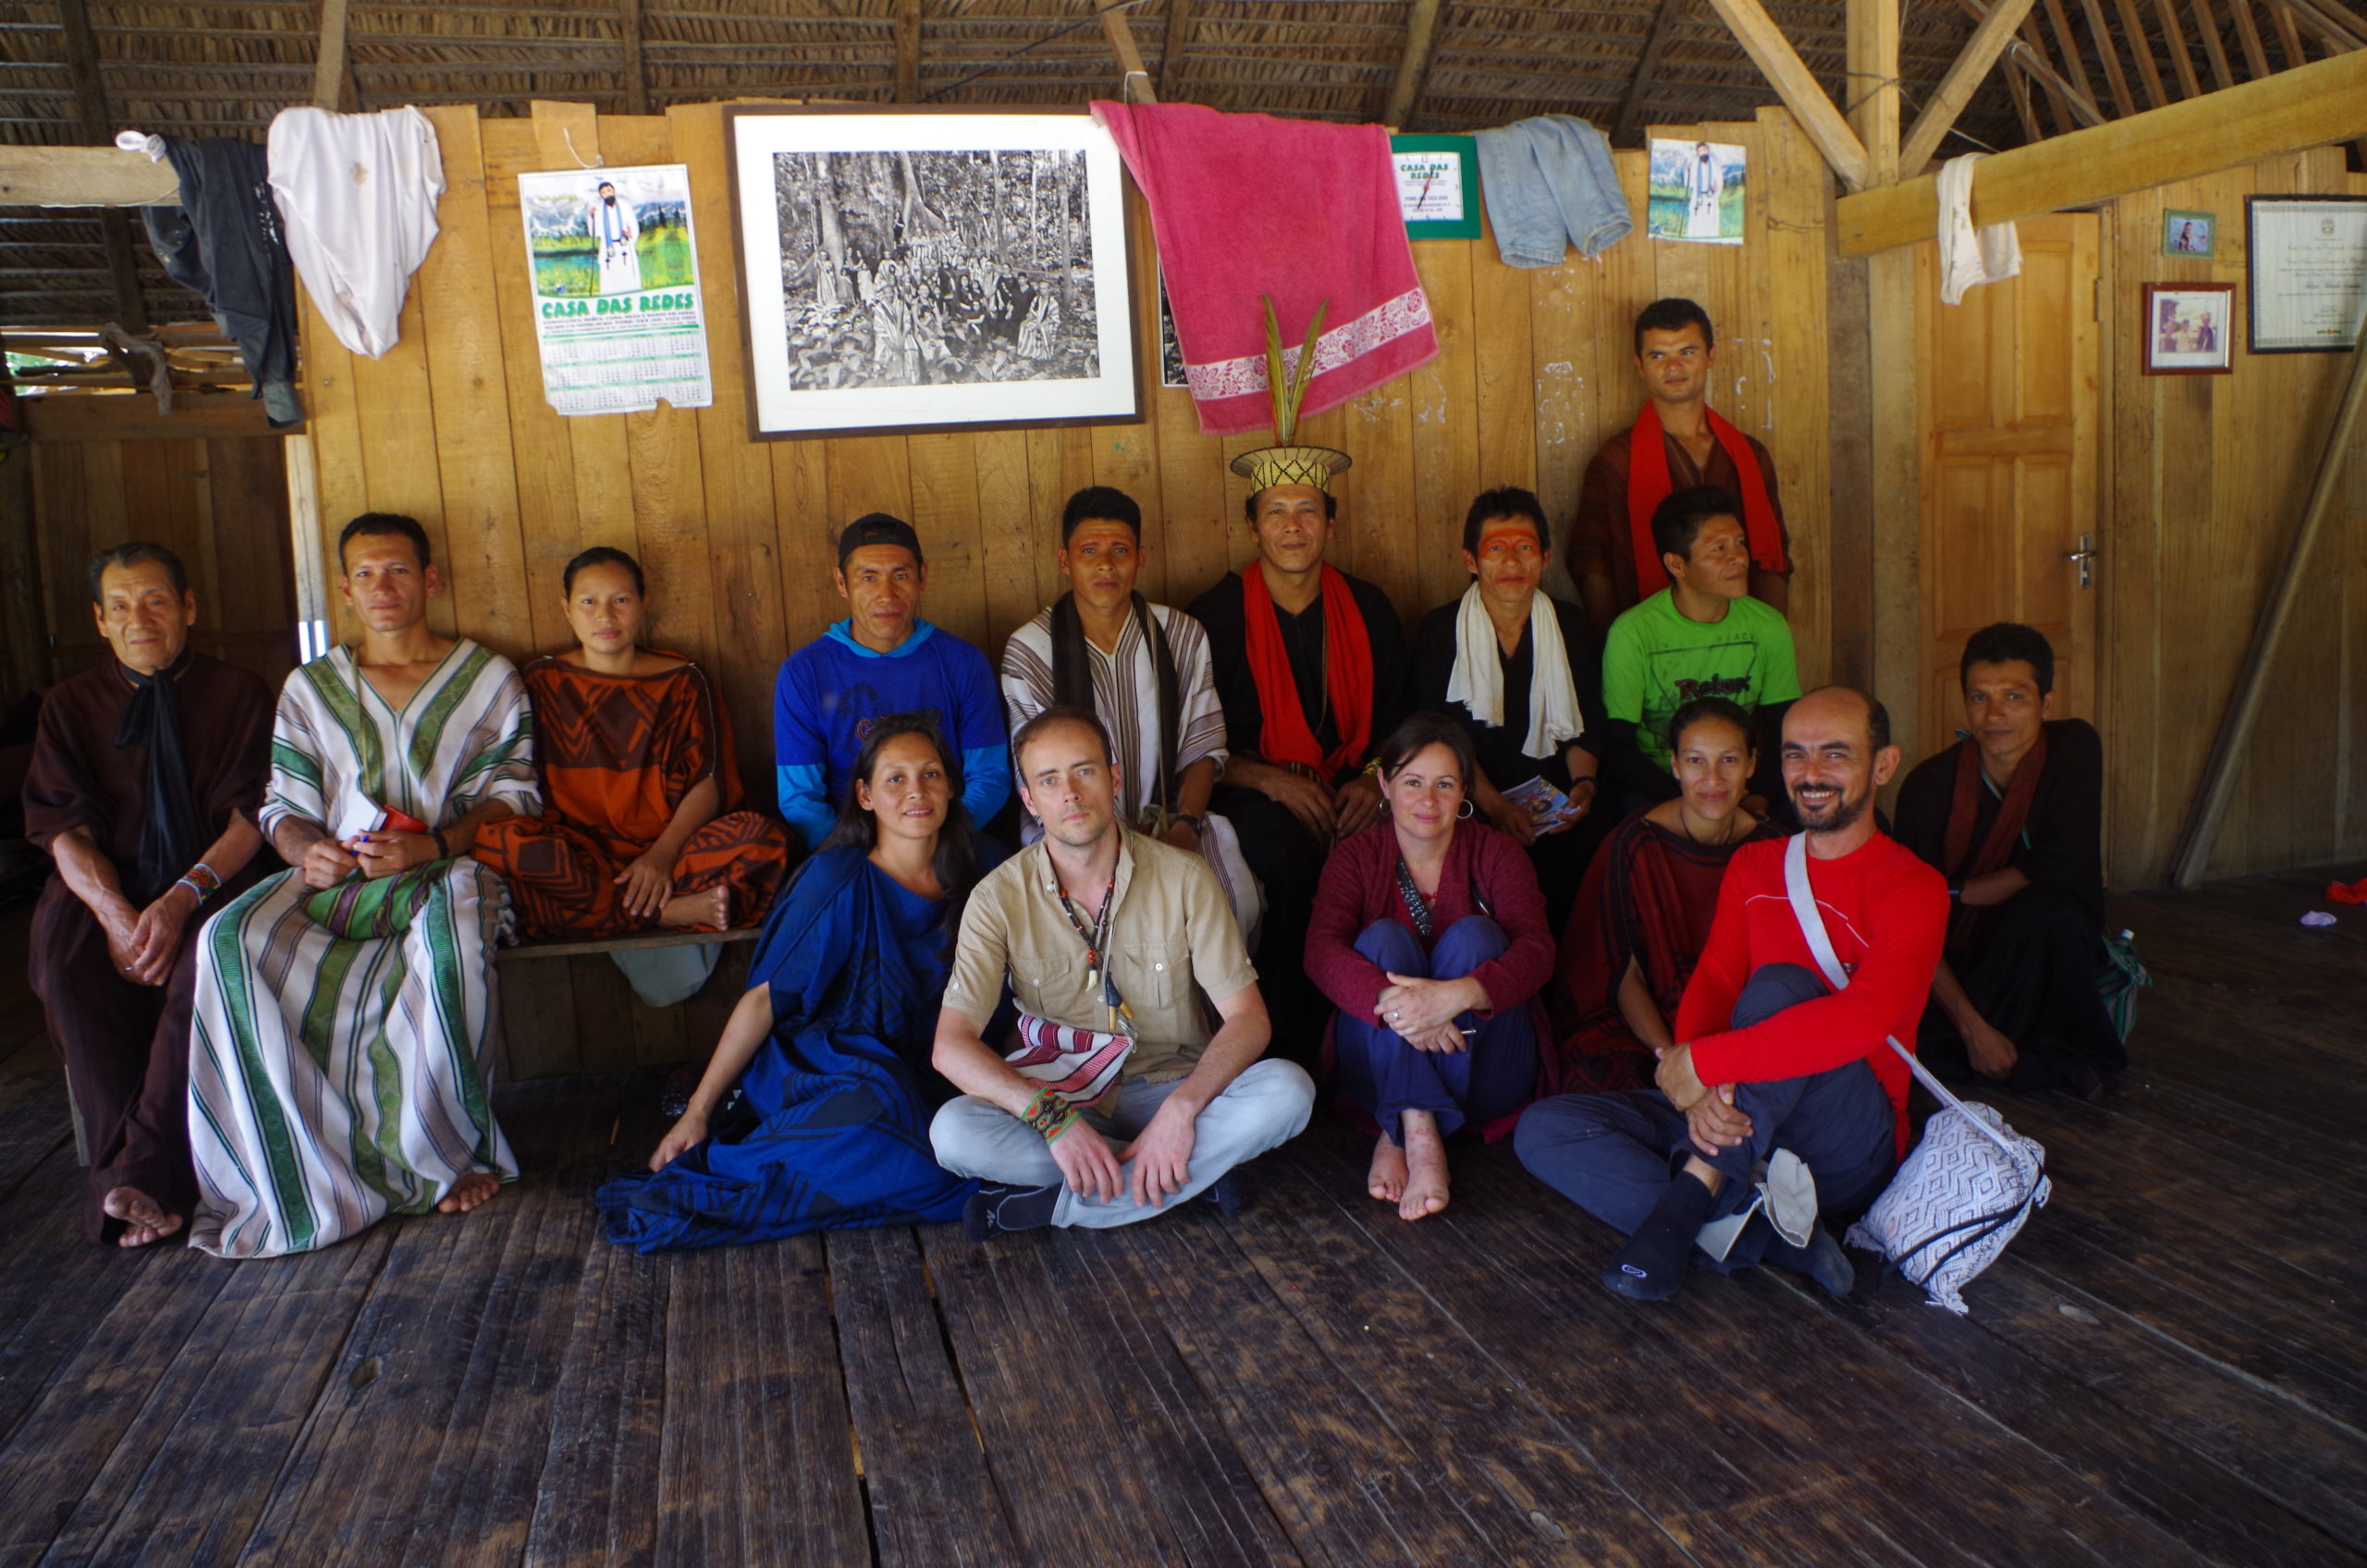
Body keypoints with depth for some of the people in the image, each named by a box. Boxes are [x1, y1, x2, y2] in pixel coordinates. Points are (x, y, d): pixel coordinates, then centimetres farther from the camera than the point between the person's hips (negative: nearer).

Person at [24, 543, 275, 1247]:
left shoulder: (238, 694, 8)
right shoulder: (71, 704, 13)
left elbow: (251, 816, -2)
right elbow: (64, 827, 2)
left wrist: (182, 899, -20)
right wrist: (117, 913, -18)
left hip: (213, 880, -2)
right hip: (108, 886, 2)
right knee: (64, 961, -31)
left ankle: (143, 1172, -32)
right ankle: (123, 1164, -27)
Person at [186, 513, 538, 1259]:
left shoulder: (488, 678, 11)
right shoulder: (310, 688, 20)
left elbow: (512, 797, 2)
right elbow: (284, 805, 15)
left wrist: (433, 846, -16)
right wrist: (307, 851, -10)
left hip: (448, 870, -3)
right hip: (333, 880, 4)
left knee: (449, 935, -40)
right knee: (232, 940, -28)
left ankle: (447, 1146, -23)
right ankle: (304, 1168, -22)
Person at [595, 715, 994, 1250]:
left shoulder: (961, 888, 9)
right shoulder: (841, 879, -6)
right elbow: (765, 998, -9)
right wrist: (698, 1110, -12)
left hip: (911, 1080, 6)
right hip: (811, 1071, -6)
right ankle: (709, 1167, -17)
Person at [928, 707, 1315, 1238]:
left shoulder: (1183, 877, -7)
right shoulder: (1000, 898, -8)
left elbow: (1248, 1019, -10)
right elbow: (951, 1045, -16)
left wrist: (1181, 1108, -28)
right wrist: (1053, 1119, -30)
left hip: (1171, 1089, 1)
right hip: (1054, 1098, 0)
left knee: (1289, 1090, -27)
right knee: (952, 1132, -30)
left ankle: (1050, 1203, -25)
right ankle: (1191, 1173, -20)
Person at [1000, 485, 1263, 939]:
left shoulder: (1182, 636, 7)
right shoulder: (1029, 652, -4)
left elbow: (1203, 747, 7)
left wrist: (1185, 826, -11)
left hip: (1171, 823, 3)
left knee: (1239, 901, -24)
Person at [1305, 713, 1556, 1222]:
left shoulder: (1496, 853, 1)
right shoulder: (1356, 856, 2)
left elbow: (1537, 951, -16)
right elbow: (1322, 950, -17)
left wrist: (1457, 995, -37)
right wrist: (1393, 1001, -38)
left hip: (1481, 1070, 0)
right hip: (1380, 1072, 0)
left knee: (1472, 934, -22)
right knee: (1383, 938, -22)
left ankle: (1397, 1135, -27)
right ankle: (1421, 1136, -38)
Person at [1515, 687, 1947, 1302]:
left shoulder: (1912, 886, -7)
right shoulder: (1753, 867, 13)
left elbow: (1860, 1019, -25)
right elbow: (1712, 982, -1)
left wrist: (1702, 1062, -26)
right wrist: (1701, 1092, -23)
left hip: (1850, 1148, -5)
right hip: (1732, 1119, 6)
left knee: (1778, 986, -33)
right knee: (1543, 1130, -16)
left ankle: (1694, 1194, -27)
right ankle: (1767, 1234, -25)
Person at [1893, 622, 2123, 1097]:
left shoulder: (2074, 748, -10)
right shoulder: (1929, 785, -13)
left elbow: (2061, 870, -19)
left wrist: (1951, 894, -14)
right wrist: (1972, 1025, -25)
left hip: (2051, 956, 1)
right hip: (1961, 961, -1)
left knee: (2045, 908, -34)